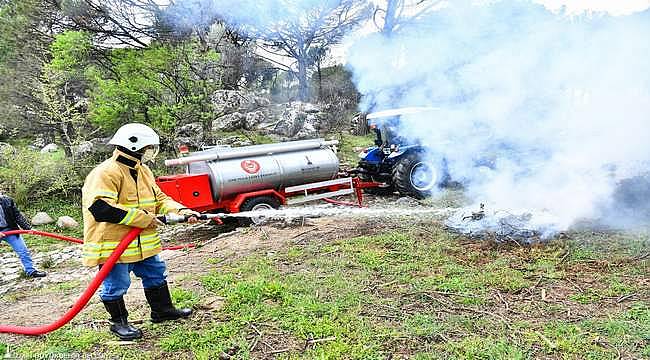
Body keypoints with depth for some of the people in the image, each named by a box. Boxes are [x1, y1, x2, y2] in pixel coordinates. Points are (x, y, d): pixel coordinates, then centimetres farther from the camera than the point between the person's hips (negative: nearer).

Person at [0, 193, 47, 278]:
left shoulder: (7, 200, -4)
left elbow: (18, 216, -1)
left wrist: (28, 228, -8)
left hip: (10, 229, 2)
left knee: (23, 250, 2)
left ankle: (30, 271, 12)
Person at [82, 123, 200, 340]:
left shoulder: (143, 171, 10)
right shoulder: (105, 173, -21)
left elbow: (159, 198, 15)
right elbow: (100, 208, -31)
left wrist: (181, 211, -4)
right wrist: (143, 219, -27)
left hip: (143, 243, 9)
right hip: (112, 244, -9)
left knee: (156, 275, 18)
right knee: (115, 285, 6)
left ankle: (162, 310, 35)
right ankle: (119, 323, 26)